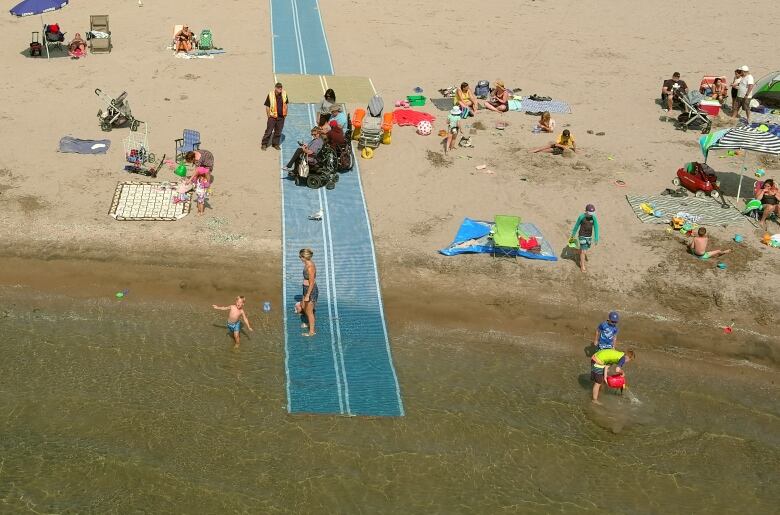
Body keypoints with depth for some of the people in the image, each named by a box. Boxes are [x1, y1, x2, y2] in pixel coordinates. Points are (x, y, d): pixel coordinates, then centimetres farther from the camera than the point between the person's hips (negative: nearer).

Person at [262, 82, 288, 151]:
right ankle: (264, 144, 10)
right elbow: (267, 106, -6)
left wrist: (285, 114, 9)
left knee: (278, 131, 12)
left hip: (281, 117, 3)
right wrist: (269, 115, -6)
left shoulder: (284, 94, -4)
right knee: (269, 131, -1)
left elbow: (285, 104, 10)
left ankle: (276, 144, 26)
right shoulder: (270, 94, -14)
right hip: (273, 116, -3)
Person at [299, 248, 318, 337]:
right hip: (307, 289, 10)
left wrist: (307, 296, -22)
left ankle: (312, 331, 23)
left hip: (311, 290, -10)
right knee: (303, 306, 28)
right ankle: (310, 323, 50)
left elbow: (312, 283, -26)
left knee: (309, 311, 7)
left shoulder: (310, 267, -29)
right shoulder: (308, 264, 0)